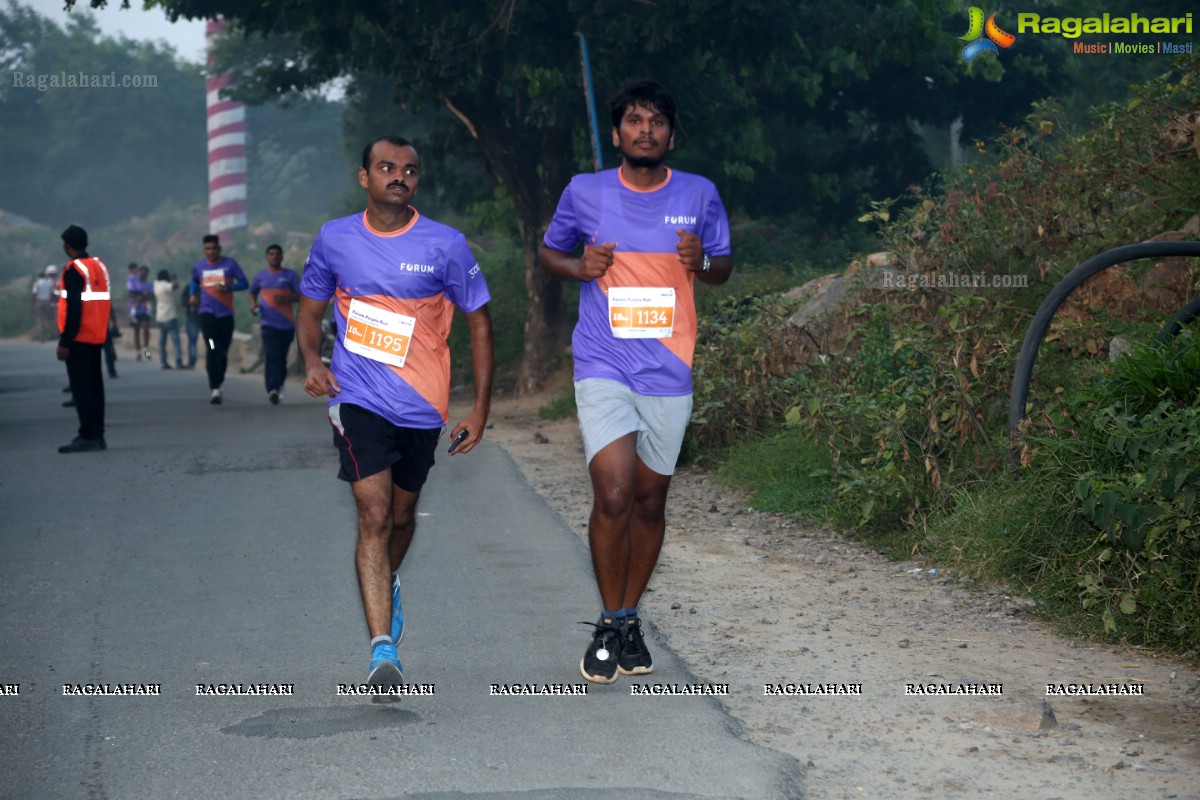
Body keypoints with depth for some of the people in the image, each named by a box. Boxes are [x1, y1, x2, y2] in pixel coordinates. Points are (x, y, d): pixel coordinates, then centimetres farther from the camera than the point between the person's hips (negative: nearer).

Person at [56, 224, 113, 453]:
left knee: (81, 387, -7)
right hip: (97, 338, 8)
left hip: (79, 339, -8)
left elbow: (73, 308, -19)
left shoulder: (73, 270, -13)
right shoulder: (100, 266, 12)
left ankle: (88, 436, -11)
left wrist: (64, 342, -18)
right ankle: (97, 435, 14)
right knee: (94, 385, 12)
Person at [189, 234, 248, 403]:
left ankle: (217, 385, 26)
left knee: (223, 353, 7)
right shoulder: (198, 266, 6)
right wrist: (194, 294, 8)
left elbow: (244, 283, -1)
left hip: (226, 314, 1)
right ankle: (214, 389, -20)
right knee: (212, 349, -17)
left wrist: (228, 287, -17)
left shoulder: (230, 264, -1)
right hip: (207, 313, -1)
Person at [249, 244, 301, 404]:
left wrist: (286, 298, -17)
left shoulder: (291, 275, 5)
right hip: (269, 323, 0)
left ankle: (278, 386, 26)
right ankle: (272, 390, -24)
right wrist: (254, 304, 7)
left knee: (282, 358, 7)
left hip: (287, 324, 0)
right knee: (271, 356, -15)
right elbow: (253, 292, 27)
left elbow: (301, 296, 0)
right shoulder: (261, 276, 11)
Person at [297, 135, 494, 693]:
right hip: (358, 399, -1)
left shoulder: (446, 245, -5)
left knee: (402, 515, 17)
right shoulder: (334, 239, 1)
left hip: (421, 406, 1)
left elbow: (478, 320, 2)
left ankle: (388, 581, 51)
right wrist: (312, 361, -6)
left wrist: (480, 408, -2)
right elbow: (311, 308, 14)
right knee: (374, 515, -15)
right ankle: (382, 649, -19)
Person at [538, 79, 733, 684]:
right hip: (603, 368, -2)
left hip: (669, 371, 2)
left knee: (650, 499, 9)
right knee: (613, 494, -14)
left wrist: (702, 263, -8)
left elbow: (723, 266, 15)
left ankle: (630, 618, 26)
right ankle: (609, 624, 2)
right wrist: (579, 267, -7)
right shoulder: (585, 193, 1)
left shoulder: (700, 196, 4)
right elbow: (548, 251, 16)